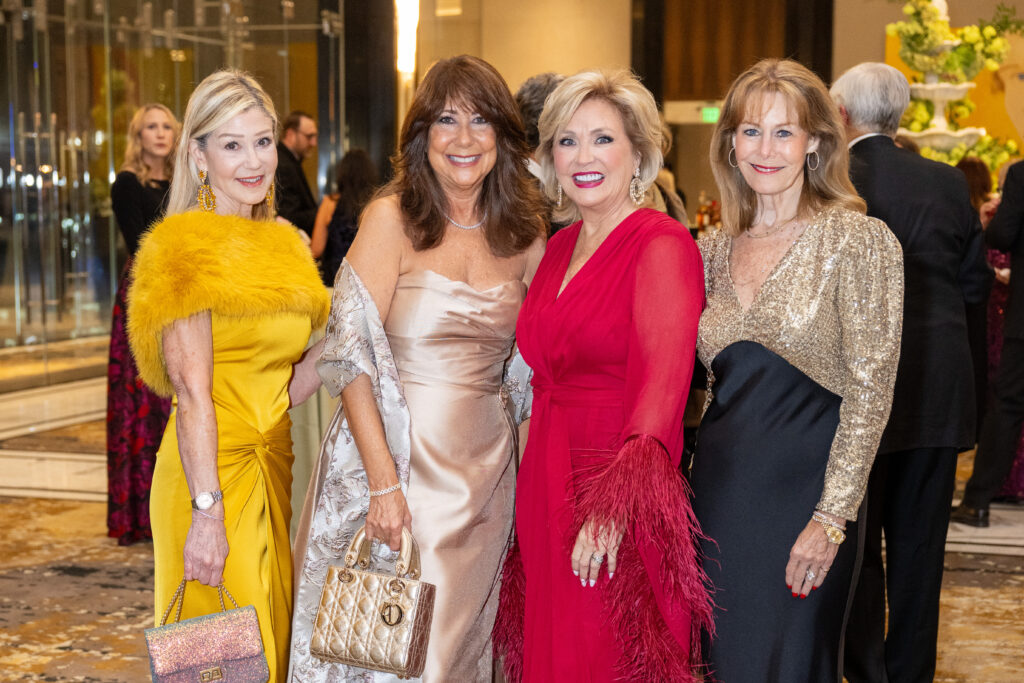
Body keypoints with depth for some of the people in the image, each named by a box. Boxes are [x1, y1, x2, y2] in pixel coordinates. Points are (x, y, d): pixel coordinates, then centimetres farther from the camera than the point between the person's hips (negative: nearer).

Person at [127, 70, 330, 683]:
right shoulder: (186, 248, -10)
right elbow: (192, 394, -16)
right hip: (214, 472, -7)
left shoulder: (282, 247, 13)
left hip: (273, 470, 7)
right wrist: (208, 511, -20)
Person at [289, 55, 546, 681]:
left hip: (484, 469, 4)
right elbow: (351, 354, -12)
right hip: (395, 457, -4)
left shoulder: (525, 236, 6)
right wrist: (382, 481, -19)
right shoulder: (392, 219, -7)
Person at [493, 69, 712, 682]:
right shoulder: (561, 247, 13)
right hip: (546, 490, 7)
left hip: (620, 507, -7)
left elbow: (662, 380, -21)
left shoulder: (663, 245, -11)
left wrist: (616, 503, -33)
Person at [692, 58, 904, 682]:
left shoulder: (859, 240, -7)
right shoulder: (714, 250, 8)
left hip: (803, 491, -5)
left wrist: (831, 518, -15)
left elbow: (870, 390, -11)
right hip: (719, 489, 5)